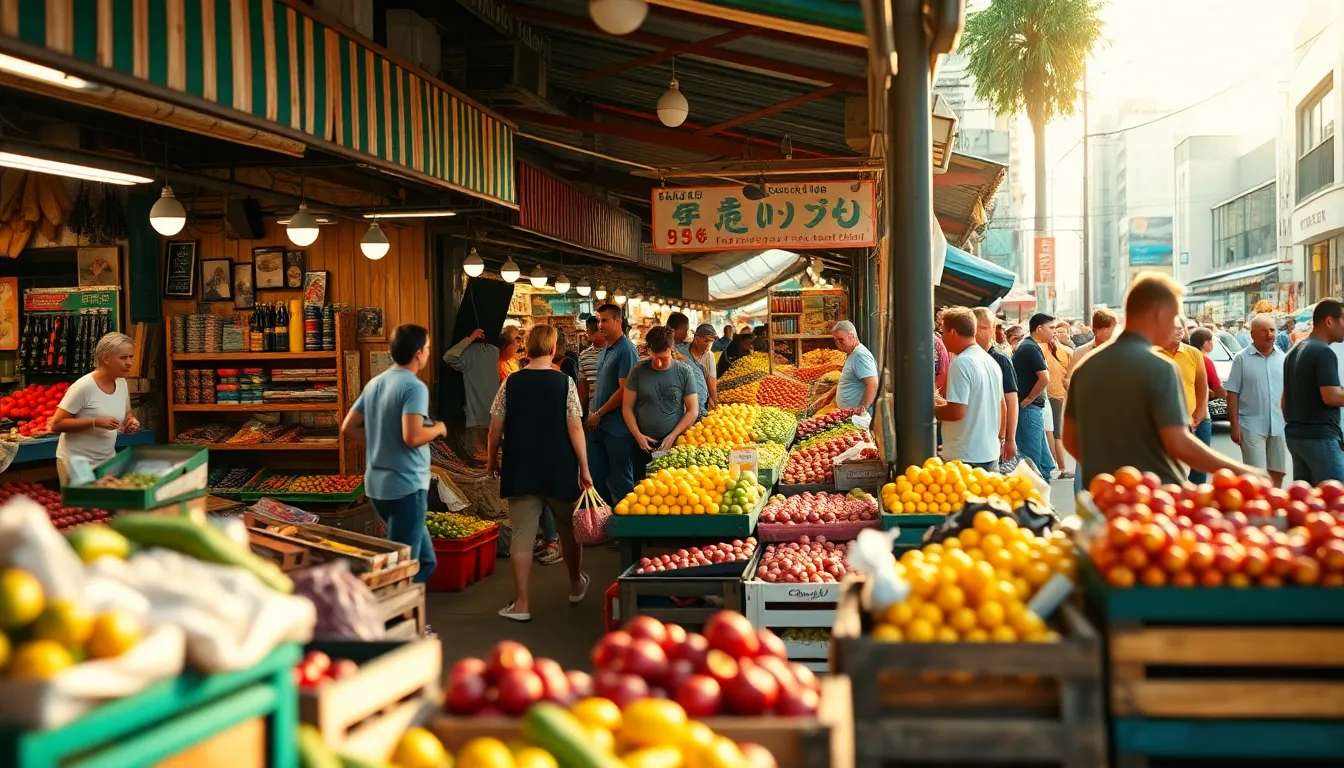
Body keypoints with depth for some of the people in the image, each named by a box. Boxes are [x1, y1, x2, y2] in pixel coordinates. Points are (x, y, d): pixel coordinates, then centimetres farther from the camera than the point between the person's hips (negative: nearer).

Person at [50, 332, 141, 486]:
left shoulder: (122, 383, 0)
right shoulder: (84, 386, -20)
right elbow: (56, 425, -19)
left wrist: (131, 421, -7)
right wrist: (95, 422, -28)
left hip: (107, 460, 6)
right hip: (78, 462, -6)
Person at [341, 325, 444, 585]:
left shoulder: (374, 384, 10)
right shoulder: (414, 387, -15)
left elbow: (348, 428, 13)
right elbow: (413, 437, -27)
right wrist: (438, 428, -8)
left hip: (377, 483, 9)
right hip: (406, 485, -9)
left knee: (424, 559, 19)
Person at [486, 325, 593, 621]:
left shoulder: (511, 383, -3)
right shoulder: (565, 382, -8)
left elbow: (495, 428, 0)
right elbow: (575, 429, -10)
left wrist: (492, 460, 15)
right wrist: (584, 469, -3)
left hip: (520, 472, 1)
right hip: (560, 472, 0)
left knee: (522, 535, 3)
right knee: (569, 529, 19)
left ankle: (521, 603, 2)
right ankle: (576, 585, 37)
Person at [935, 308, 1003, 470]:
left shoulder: (961, 363, -16)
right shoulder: (991, 361, 12)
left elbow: (956, 412, -21)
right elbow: (1001, 410, 19)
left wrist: (932, 409, -5)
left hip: (965, 457, -9)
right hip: (990, 453, 9)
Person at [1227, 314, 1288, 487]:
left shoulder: (1283, 358, 7)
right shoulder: (1242, 359, -4)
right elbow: (1232, 394, -5)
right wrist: (1234, 425, -9)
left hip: (1279, 426, 4)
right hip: (1252, 426, -4)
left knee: (1277, 473, 10)